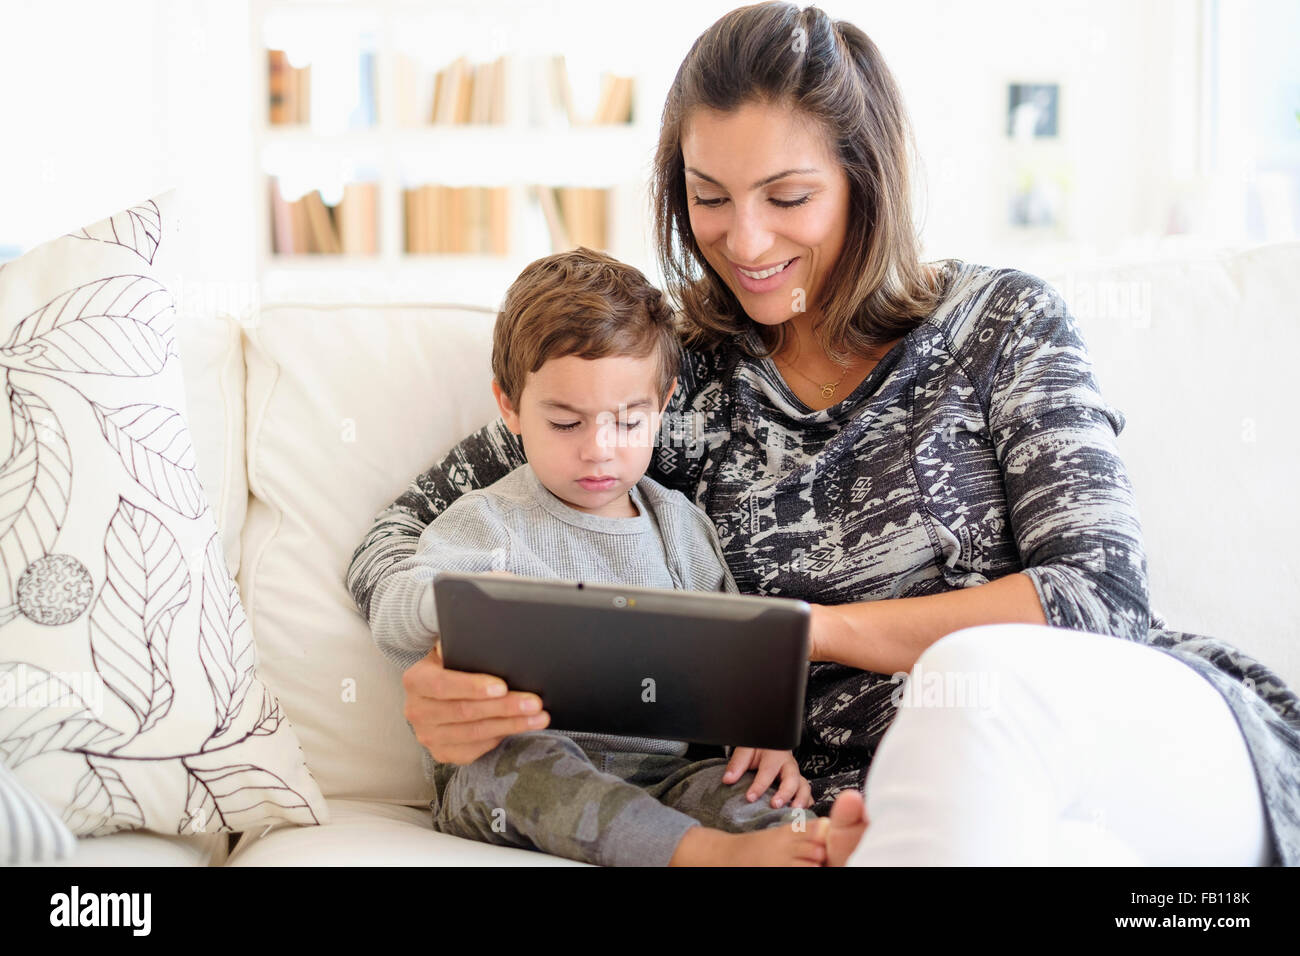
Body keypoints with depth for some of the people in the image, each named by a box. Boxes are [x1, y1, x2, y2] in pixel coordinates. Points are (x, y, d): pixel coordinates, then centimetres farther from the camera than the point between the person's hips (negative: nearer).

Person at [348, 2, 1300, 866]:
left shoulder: (1003, 323, 5)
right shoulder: (673, 380, 8)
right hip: (890, 805, 0)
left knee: (979, 677, -36)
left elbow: (1101, 595, -5)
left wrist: (810, 628, -10)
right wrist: (443, 672, -13)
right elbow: (408, 530, 10)